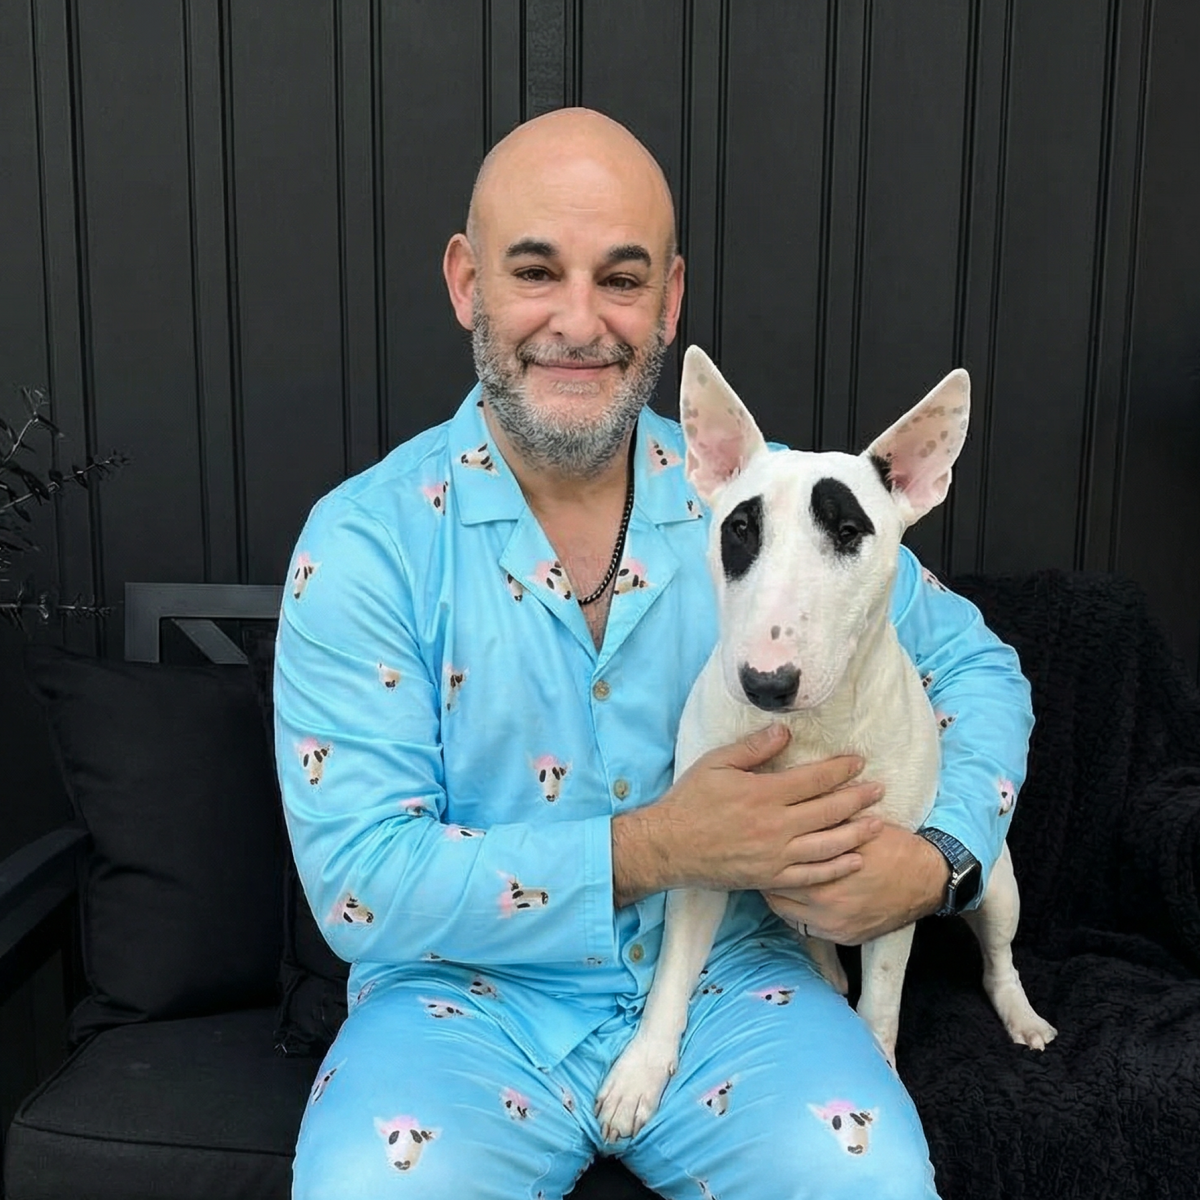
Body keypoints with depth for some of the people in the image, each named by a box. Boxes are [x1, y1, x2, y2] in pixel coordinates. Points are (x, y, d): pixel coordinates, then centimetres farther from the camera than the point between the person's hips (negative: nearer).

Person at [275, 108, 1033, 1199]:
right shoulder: (365, 542, -10)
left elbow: (976, 668, 7)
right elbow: (360, 882, -15)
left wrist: (937, 857, -13)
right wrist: (656, 846, -24)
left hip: (728, 982, 2)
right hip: (469, 996, -1)